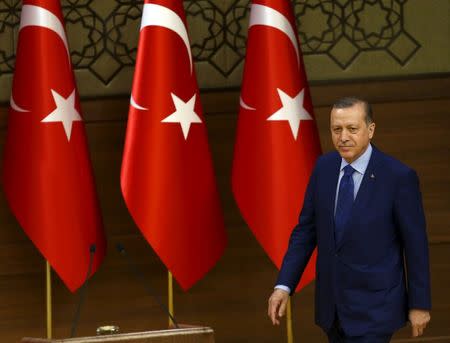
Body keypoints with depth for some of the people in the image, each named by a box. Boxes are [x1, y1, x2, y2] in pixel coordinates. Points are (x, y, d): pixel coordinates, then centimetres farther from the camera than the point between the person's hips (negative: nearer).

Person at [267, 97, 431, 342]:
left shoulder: (399, 176, -14)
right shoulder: (324, 167, 1)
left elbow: (415, 244, -8)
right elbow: (306, 229, 5)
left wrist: (420, 304, -4)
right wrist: (284, 285, -3)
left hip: (374, 307, -5)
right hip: (332, 304, 6)